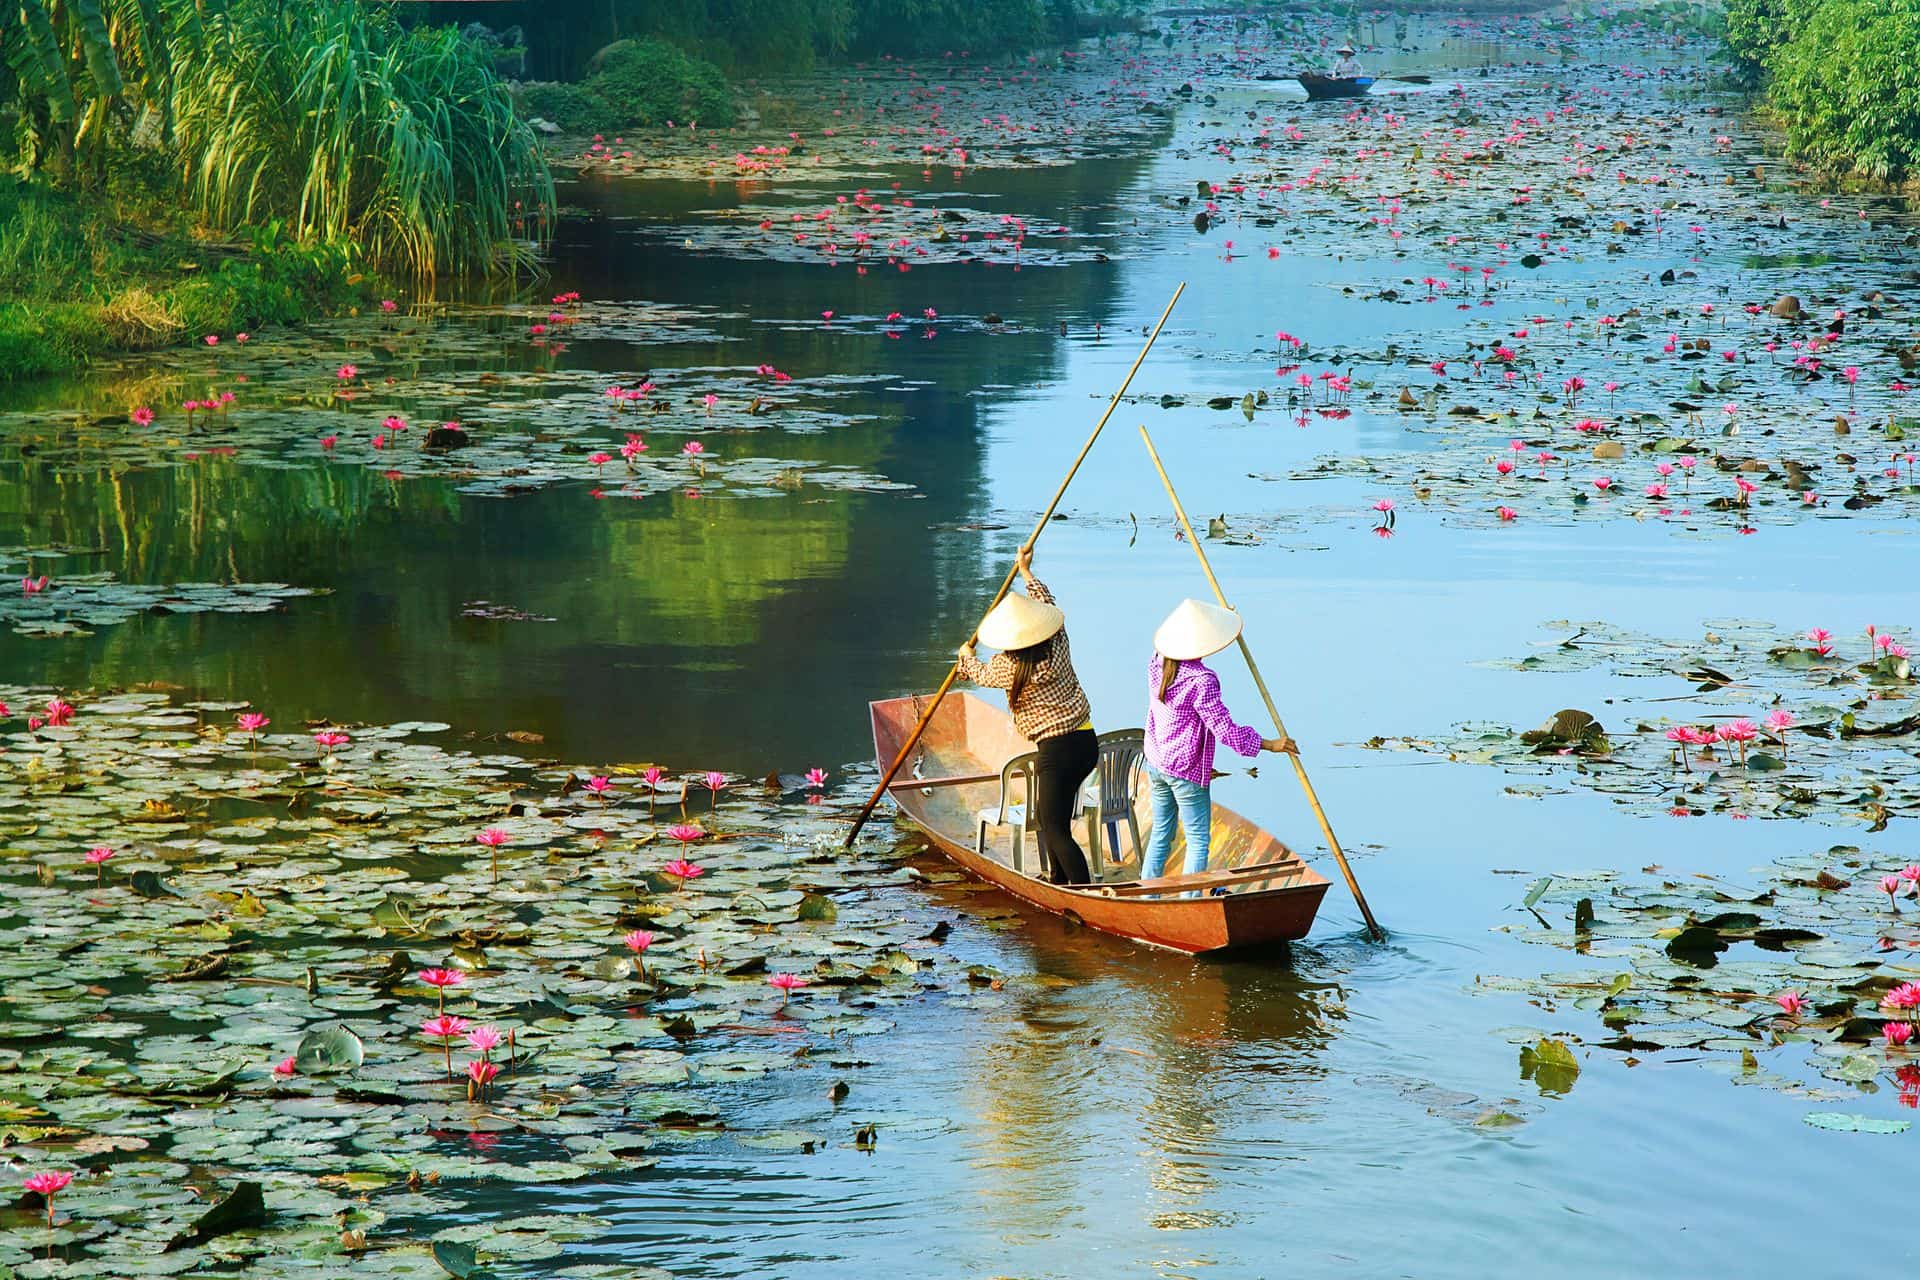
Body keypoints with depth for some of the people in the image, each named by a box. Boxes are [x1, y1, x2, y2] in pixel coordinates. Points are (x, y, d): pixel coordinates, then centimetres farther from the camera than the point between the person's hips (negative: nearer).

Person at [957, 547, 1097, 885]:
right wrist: (1026, 571, 36)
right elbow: (1046, 602, 20)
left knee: (1055, 830, -6)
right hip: (1086, 741, 8)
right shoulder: (1057, 642, -2)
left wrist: (967, 655, 34)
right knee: (1050, 816, 23)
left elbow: (982, 674, 11)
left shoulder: (1012, 668, -14)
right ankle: (1058, 881, 32)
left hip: (1057, 750, -8)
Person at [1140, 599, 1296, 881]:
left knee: (1161, 833, 18)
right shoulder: (1201, 681, -24)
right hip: (1187, 770, -8)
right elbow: (1224, 729, -22)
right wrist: (1270, 744, -13)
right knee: (1198, 839, 3)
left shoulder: (1158, 663, -2)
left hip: (1156, 763, 8)